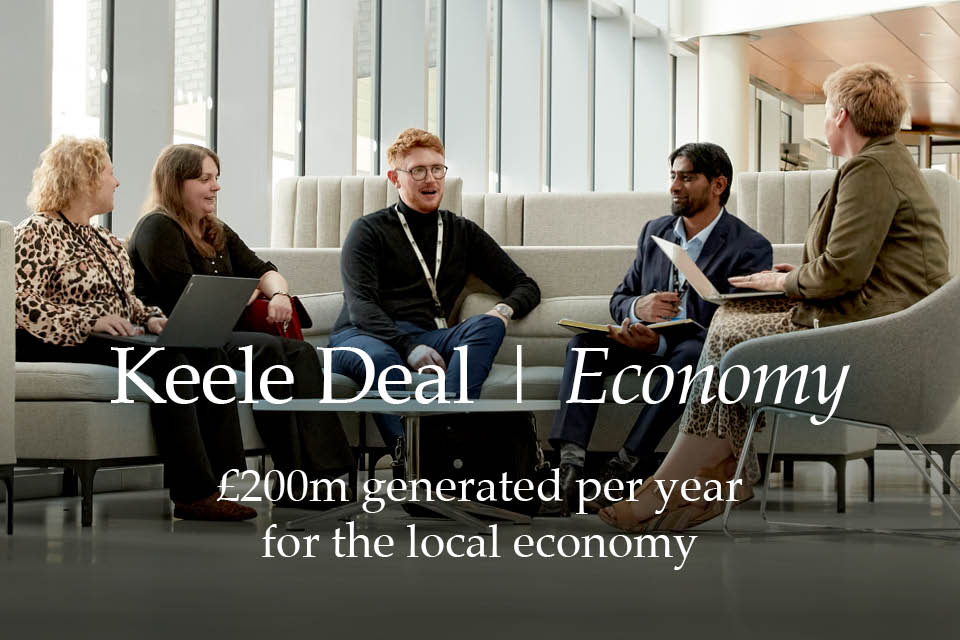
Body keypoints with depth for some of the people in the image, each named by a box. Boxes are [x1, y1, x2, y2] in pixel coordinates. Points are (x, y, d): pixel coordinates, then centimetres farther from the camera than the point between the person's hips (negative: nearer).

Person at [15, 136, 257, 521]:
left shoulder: (106, 241, 26)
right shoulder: (37, 234, -2)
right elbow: (24, 305, -13)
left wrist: (150, 318, 5)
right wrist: (91, 321, -23)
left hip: (121, 342, 8)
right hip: (66, 347, -8)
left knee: (210, 355, -18)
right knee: (169, 361, -32)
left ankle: (220, 482, -26)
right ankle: (192, 492, -33)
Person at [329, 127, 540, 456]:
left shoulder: (463, 233, 24)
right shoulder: (369, 231, 11)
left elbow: (526, 287, 25)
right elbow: (361, 307, -4)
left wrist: (505, 309, -2)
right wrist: (409, 347, -22)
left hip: (424, 339, 3)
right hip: (365, 336, -3)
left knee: (487, 326, -28)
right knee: (381, 359, -40)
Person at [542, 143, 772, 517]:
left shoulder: (751, 248, -9)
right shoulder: (654, 232, 11)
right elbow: (619, 300, 13)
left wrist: (660, 343, -33)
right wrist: (639, 307, -15)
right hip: (648, 342, 5)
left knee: (692, 354, -39)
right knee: (585, 342, -21)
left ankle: (624, 466, -39)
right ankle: (570, 467, -35)